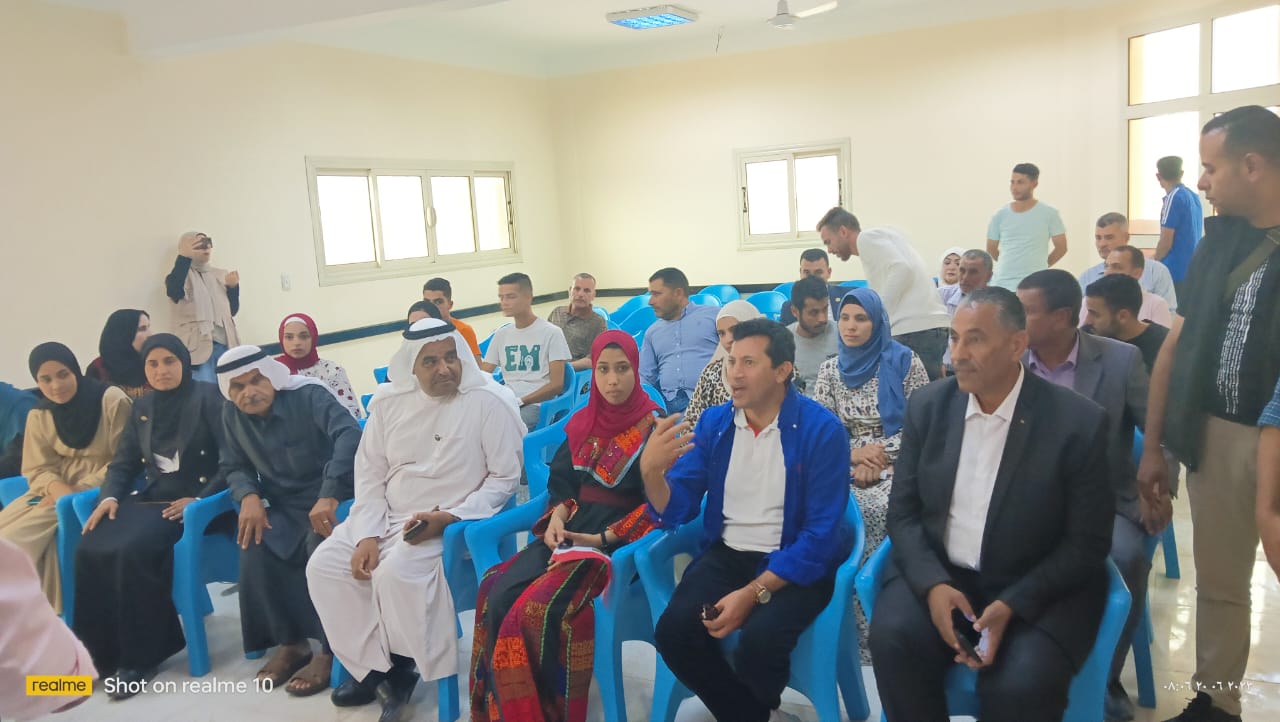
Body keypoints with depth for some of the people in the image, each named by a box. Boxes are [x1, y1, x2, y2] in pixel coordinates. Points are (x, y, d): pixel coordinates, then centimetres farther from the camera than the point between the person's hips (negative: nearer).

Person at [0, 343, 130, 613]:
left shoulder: (112, 400, -10)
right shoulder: (38, 416, 6)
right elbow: (38, 469, 3)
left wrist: (80, 491, -20)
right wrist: (57, 488, -20)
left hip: (99, 489, -6)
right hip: (58, 490, 6)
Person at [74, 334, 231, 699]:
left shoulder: (207, 397, -3)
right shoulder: (141, 408, 18)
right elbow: (124, 462, 17)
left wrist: (200, 498, -20)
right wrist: (110, 496, -3)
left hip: (192, 500, -6)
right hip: (150, 498, 6)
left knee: (134, 550, -30)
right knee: (90, 550, -20)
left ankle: (140, 655, -14)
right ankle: (105, 652, -6)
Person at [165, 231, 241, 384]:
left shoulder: (220, 275, 17)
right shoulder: (182, 274, 1)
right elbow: (173, 291, -24)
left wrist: (233, 287, -2)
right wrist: (184, 257, -36)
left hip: (225, 345, 5)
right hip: (198, 346, -5)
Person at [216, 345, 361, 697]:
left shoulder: (308, 394, -16)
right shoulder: (232, 414, 2)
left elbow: (349, 435, -31)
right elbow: (233, 466, 10)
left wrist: (329, 496, -41)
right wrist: (249, 497, -15)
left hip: (330, 496, -5)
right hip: (283, 505, 5)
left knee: (322, 542, -34)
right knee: (253, 545, -24)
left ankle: (329, 650, -21)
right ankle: (290, 642, -8)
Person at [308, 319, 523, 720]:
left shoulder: (488, 401, -13)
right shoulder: (390, 401, 3)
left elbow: (505, 477, -12)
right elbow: (369, 473, 5)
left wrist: (447, 518, -21)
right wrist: (367, 535, -8)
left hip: (452, 522, -6)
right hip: (388, 517, 6)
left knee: (396, 573, -29)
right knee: (324, 565, -10)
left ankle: (400, 665, -2)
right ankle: (373, 666, 3)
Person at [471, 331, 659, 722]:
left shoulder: (653, 426, -5)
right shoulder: (583, 421, 13)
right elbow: (560, 478, 15)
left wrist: (603, 538, -17)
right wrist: (557, 517, -6)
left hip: (617, 539, -6)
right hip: (569, 530, 6)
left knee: (540, 609, -27)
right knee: (497, 596, -17)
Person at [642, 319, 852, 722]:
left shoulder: (822, 430, -11)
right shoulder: (713, 423, 2)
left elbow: (822, 533, -15)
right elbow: (676, 512, 0)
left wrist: (754, 592, -22)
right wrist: (651, 471, -22)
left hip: (797, 564, -4)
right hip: (727, 554, 4)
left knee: (759, 641, -29)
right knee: (673, 631, -20)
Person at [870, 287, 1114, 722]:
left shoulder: (1079, 422, -12)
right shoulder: (927, 406, -2)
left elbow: (1088, 544, -8)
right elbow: (903, 511, 1)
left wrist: (1011, 605, -19)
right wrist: (933, 584, -17)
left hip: (1039, 588, -2)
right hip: (937, 572, 3)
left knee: (1020, 685, -27)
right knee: (893, 637, -25)